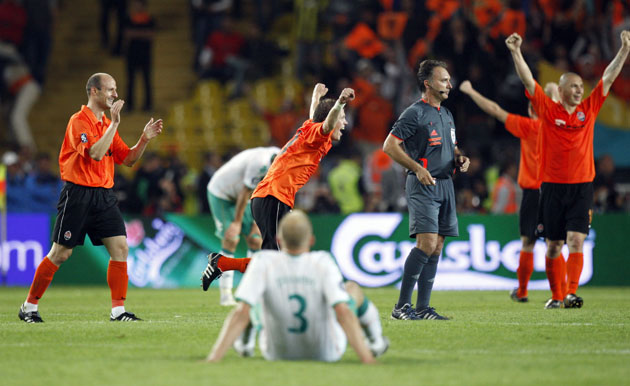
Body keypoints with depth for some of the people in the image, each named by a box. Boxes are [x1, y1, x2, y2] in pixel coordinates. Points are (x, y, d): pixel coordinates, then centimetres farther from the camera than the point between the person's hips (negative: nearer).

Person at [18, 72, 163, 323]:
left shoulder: (107, 124, 15)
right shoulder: (79, 121, -10)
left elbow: (128, 159, 19)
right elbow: (95, 153, -24)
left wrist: (145, 139, 4)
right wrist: (114, 124, -20)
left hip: (103, 195, 7)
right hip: (78, 194, -7)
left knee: (120, 247, -6)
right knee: (60, 253, -2)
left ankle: (118, 310, -2)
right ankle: (29, 306, 11)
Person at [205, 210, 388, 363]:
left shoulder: (263, 262, -21)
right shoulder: (322, 262, -22)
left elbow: (240, 314, -29)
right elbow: (344, 313, -31)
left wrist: (212, 360, -33)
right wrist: (367, 360, -34)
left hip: (276, 354, 1)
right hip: (327, 353, -1)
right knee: (352, 288, 23)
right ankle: (376, 341, 45)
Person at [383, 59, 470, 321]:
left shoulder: (446, 115, 18)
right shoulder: (415, 113, -7)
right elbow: (389, 146, -11)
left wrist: (460, 159, 9)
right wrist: (418, 169, -17)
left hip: (445, 185, 8)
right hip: (423, 186, -8)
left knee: (436, 247, 5)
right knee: (427, 243, -18)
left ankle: (422, 308, 8)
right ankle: (402, 306, -15)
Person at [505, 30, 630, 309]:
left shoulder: (589, 109, 8)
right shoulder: (547, 110, 1)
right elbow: (527, 80, -4)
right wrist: (516, 53, -13)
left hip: (581, 186, 1)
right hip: (552, 186, -1)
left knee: (576, 241, -12)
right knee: (553, 246, 5)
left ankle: (571, 293, -17)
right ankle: (557, 296, 16)